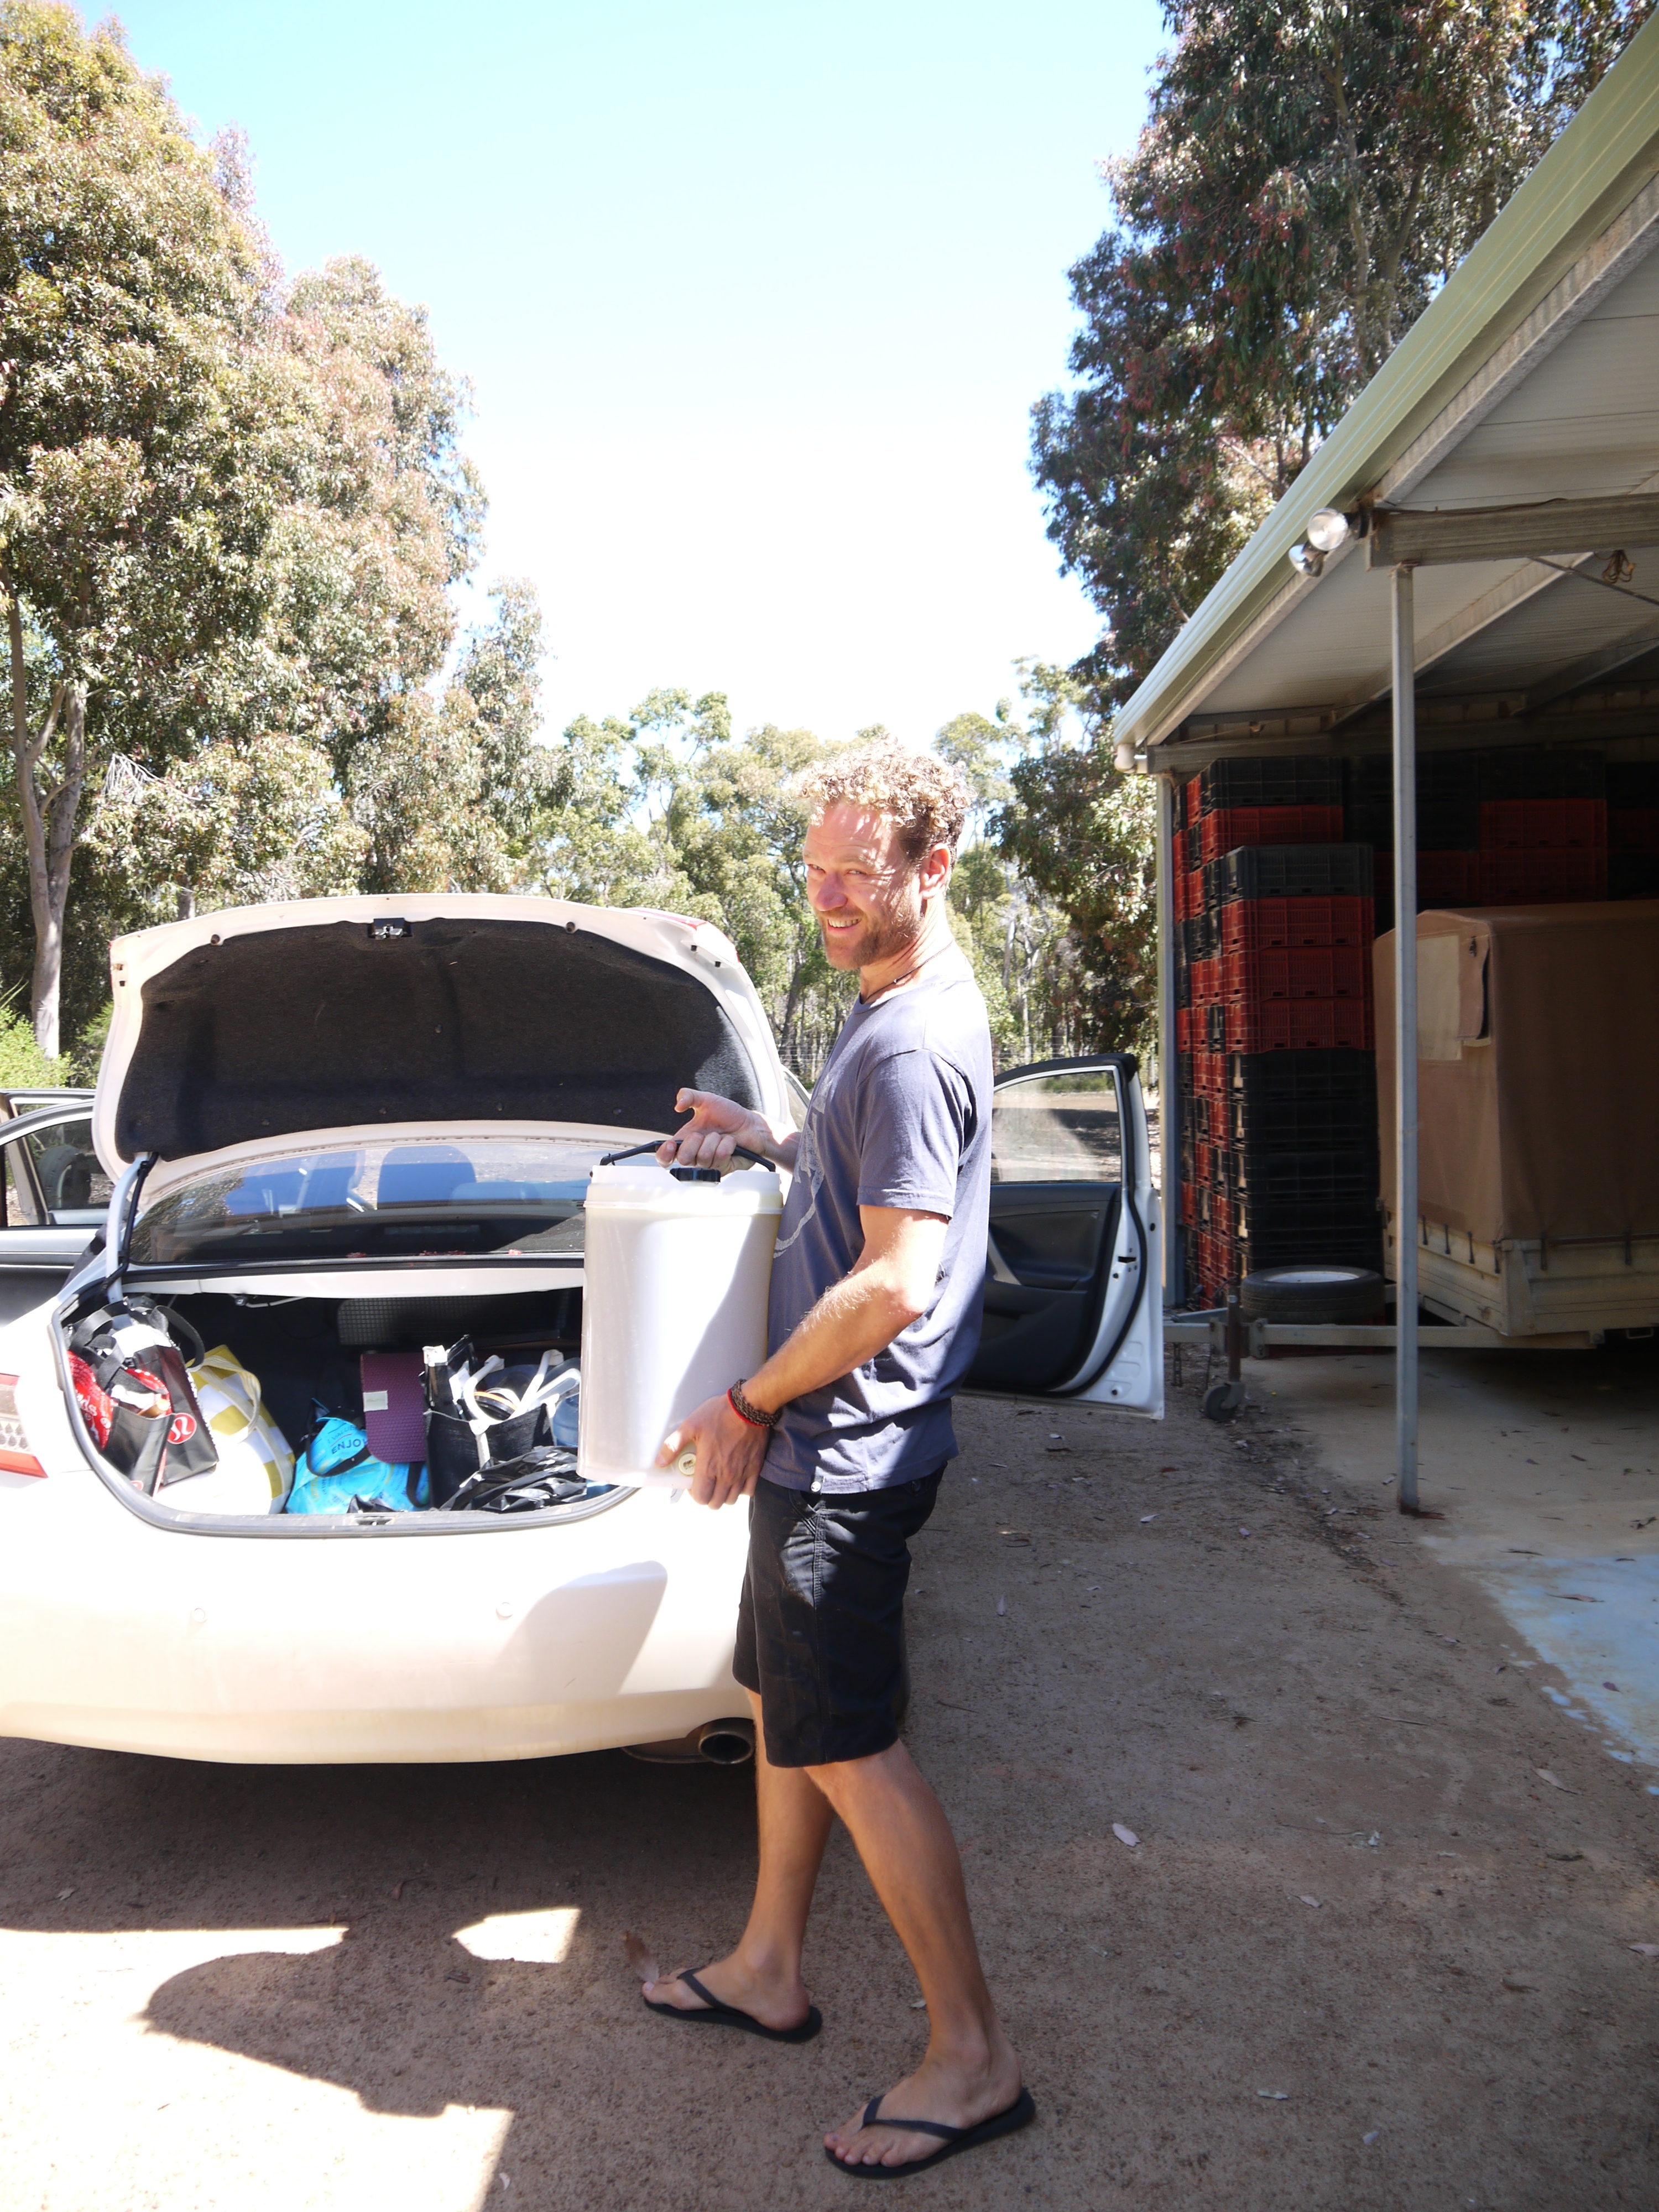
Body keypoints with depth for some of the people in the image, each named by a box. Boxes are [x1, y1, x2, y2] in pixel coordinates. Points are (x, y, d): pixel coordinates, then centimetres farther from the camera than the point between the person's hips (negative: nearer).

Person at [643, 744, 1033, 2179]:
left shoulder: (914, 1042, -21)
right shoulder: (896, 1007, 11)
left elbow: (893, 1286, -25)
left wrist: (749, 1405, -15)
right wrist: (761, 1139, 11)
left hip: (848, 1453, -10)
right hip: (821, 1443, 10)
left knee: (845, 1743, -1)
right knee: (784, 1701, 20)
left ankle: (975, 2059, 14)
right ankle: (771, 1969, 38)